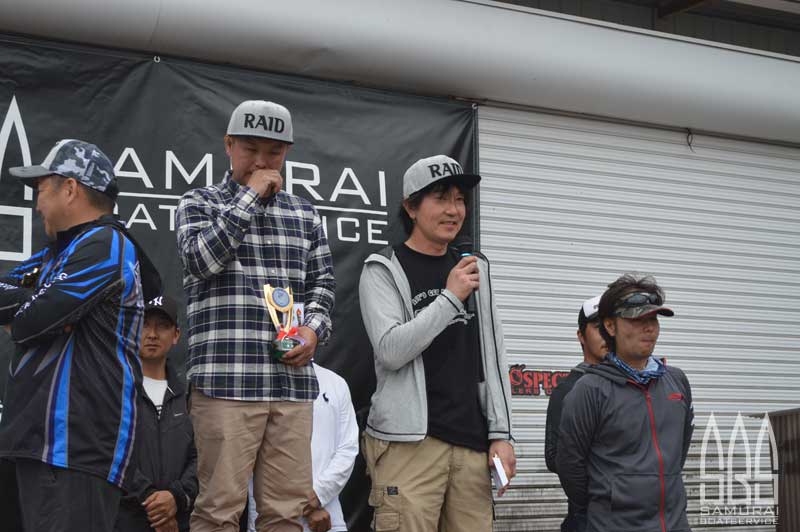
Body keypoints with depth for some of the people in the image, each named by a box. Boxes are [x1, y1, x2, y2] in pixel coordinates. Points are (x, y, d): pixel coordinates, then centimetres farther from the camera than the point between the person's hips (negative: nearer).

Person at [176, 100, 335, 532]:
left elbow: (322, 283, 19)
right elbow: (200, 259, -10)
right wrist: (250, 195, -6)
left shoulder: (305, 215, 18)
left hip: (292, 380, 4)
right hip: (226, 378, -4)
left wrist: (314, 328, -2)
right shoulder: (199, 203, 8)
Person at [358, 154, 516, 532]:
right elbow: (390, 350, -12)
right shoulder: (383, 270, 1)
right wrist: (450, 298, -13)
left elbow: (492, 357, 14)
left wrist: (500, 433, 6)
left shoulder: (475, 269, 16)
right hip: (409, 442, -4)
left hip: (472, 442, 5)